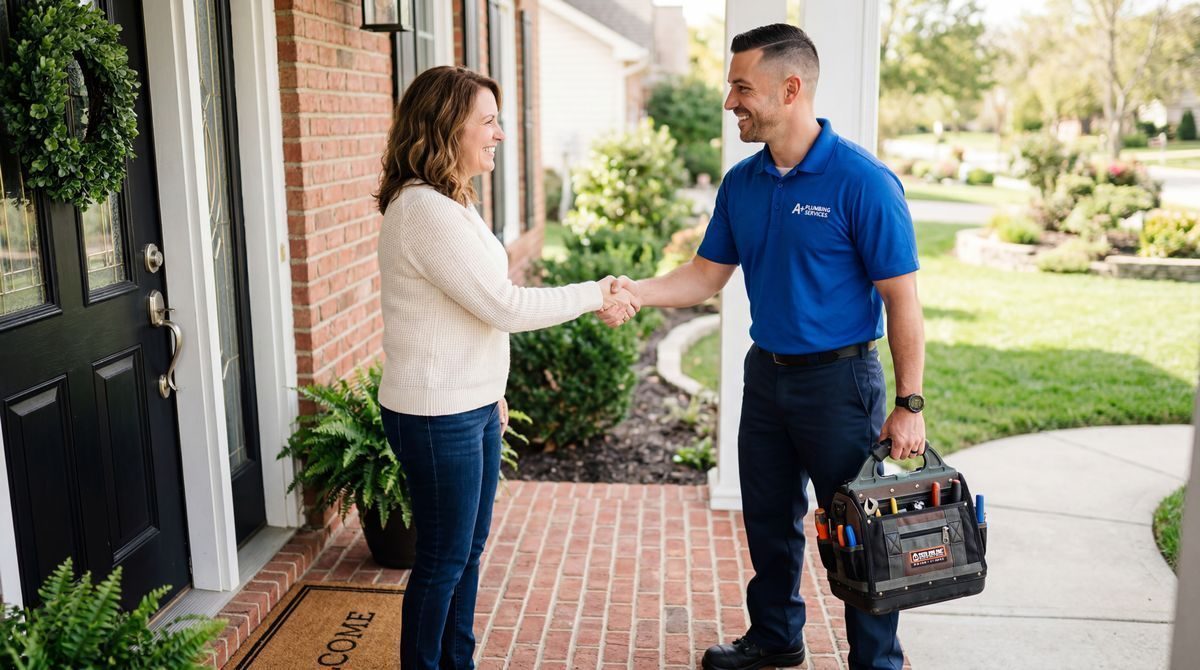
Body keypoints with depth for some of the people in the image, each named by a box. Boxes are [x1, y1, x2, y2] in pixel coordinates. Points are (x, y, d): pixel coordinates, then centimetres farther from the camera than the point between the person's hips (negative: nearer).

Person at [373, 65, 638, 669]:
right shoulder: (424, 211, -21)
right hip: (436, 416, -10)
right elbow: (503, 306, -22)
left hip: (471, 405, 10)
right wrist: (594, 295, -12)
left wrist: (490, 392, 20)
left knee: (468, 550, 19)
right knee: (443, 560, 5)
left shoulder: (448, 202, 11)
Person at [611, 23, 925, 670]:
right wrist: (638, 290, -10)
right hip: (765, 372, 7)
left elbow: (901, 299, -15)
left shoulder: (862, 180, -17)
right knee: (768, 518, 19)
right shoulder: (741, 183, 2)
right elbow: (707, 275, 7)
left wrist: (910, 405, -16)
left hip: (839, 379, -6)